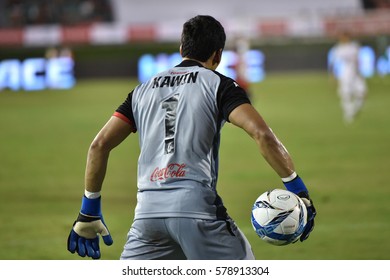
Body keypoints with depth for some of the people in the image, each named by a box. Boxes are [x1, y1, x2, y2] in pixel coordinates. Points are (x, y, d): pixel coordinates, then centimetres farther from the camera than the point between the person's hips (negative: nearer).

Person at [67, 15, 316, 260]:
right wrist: (297, 187, -3)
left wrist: (88, 213, 20)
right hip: (197, 205, -4)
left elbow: (100, 144, 15)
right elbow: (261, 133, -7)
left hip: (148, 211, 4)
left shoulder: (143, 90, 21)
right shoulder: (218, 85, 8)